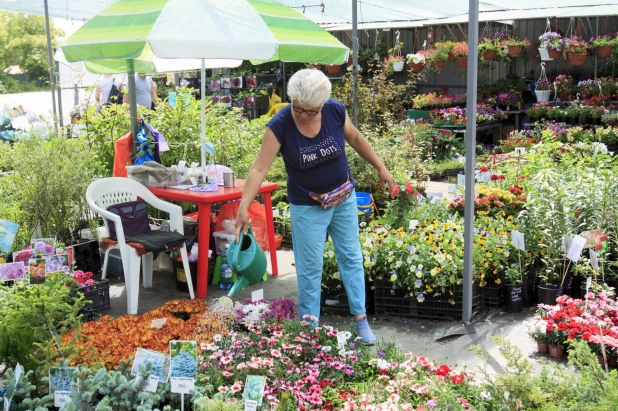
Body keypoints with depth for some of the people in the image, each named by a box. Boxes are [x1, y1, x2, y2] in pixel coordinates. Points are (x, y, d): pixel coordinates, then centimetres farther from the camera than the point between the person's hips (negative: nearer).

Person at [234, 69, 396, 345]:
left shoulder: (336, 111, -16)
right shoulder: (280, 125, -23)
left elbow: (355, 139, 3)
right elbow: (259, 169, -27)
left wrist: (380, 168, 9)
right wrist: (244, 208, -37)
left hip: (344, 197, 3)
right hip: (307, 206, -3)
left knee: (351, 257, 13)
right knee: (310, 268, 7)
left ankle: (360, 319, 27)